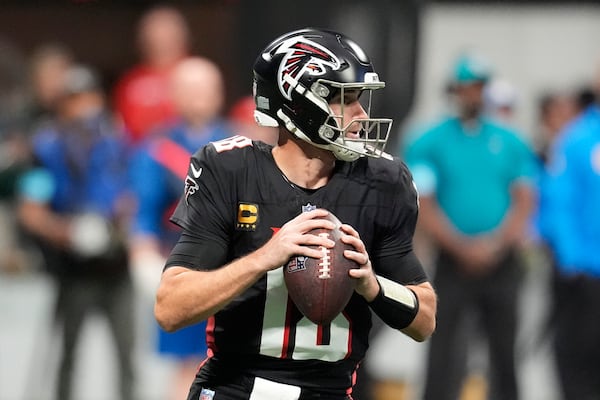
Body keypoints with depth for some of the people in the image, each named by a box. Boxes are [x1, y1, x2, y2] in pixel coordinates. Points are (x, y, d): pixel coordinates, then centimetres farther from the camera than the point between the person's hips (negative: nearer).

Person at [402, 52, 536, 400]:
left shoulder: (510, 143, 8)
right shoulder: (428, 143, 1)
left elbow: (525, 201, 2)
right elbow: (422, 206, -6)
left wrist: (494, 244, -14)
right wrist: (463, 247, -16)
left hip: (503, 263, 3)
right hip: (454, 263, -3)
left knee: (506, 355, 7)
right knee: (446, 362, -7)